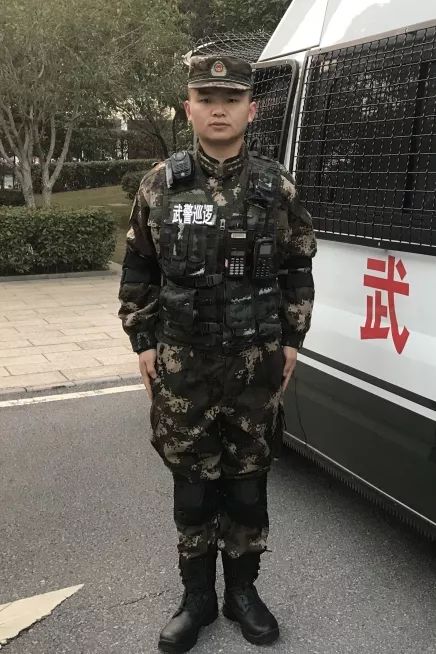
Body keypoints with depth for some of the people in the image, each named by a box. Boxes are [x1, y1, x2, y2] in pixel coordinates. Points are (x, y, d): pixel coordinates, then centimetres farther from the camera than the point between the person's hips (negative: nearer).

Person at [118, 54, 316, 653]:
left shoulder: (276, 186, 1)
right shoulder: (160, 185, 1)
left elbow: (297, 271, 7)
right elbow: (138, 272, 6)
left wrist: (291, 342, 3)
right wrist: (143, 343, 2)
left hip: (256, 361, 0)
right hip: (181, 362, 0)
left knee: (248, 478, 12)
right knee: (192, 481, 10)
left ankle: (243, 591, 31)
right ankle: (197, 596, 28)